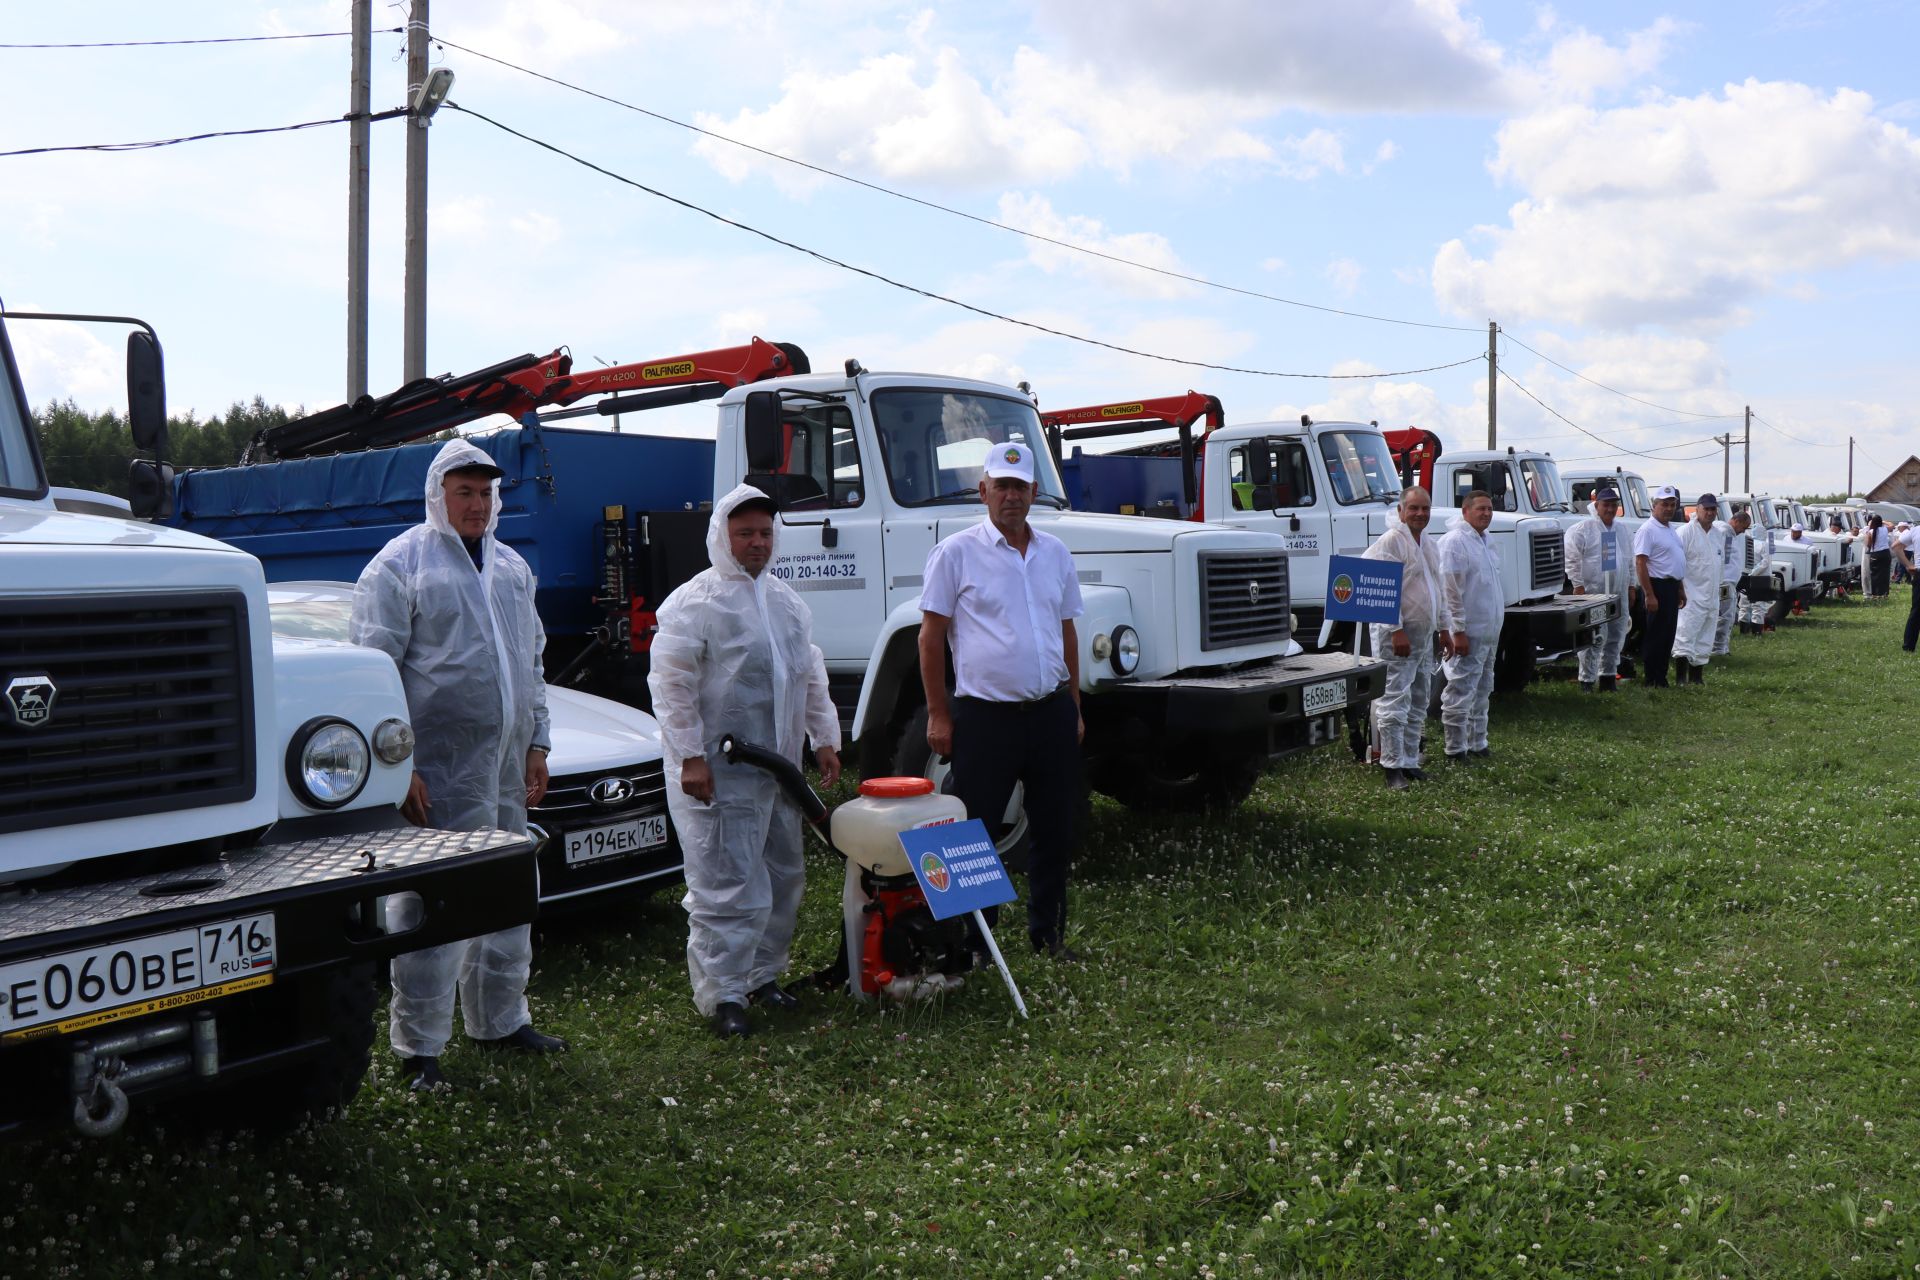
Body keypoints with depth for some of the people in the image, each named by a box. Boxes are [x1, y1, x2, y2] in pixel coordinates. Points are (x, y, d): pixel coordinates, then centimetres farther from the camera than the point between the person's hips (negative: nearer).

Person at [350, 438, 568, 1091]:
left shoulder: (512, 566, 16)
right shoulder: (401, 563, -4)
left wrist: (536, 743, 14)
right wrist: (399, 765, -15)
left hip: (507, 769, 7)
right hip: (439, 770, -7)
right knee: (428, 906, -2)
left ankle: (499, 1020, 29)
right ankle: (418, 1047, 9)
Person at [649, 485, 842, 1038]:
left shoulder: (787, 601, 15)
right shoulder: (694, 602, -9)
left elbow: (811, 675, 22)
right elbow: (671, 685, -14)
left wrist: (825, 738, 16)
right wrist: (690, 757, -18)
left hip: (779, 770, 8)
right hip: (717, 774, -8)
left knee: (783, 878, 14)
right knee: (728, 886, -6)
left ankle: (763, 974, 29)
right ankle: (722, 996, 4)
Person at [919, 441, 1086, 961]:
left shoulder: (1055, 553, 12)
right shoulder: (956, 553, -3)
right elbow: (931, 636, -3)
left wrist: (1073, 707, 14)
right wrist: (939, 715, -7)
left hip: (1051, 713, 5)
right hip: (985, 716, -4)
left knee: (1054, 829, 11)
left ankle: (1048, 934, 26)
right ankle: (972, 942, 17)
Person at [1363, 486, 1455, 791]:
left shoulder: (1430, 546, 18)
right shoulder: (1390, 541, -11)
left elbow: (1438, 591, 27)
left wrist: (1444, 628, 23)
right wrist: (1396, 630, -23)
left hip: (1424, 636, 9)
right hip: (1397, 635, -9)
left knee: (1418, 704, 13)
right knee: (1394, 703, -9)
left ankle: (1410, 762, 21)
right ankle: (1393, 768, -6)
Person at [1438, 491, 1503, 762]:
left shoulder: (1484, 541, 17)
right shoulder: (1454, 541, -14)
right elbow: (1451, 590, -19)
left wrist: (1500, 609, 21)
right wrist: (1459, 630, -22)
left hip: (1489, 632, 10)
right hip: (1469, 633, -10)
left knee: (1482, 691, 17)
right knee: (1461, 692, -6)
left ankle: (1477, 744, 26)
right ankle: (1456, 749, -1)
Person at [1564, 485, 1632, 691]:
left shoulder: (1621, 531, 16)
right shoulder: (1582, 529, -6)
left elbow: (1629, 562, 24)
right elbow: (1572, 559, -10)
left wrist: (1631, 586, 19)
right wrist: (1578, 586, -14)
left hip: (1619, 595, 7)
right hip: (1593, 594, -7)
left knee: (1616, 637, 10)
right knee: (1594, 639, -9)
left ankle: (1608, 676, 21)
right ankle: (1587, 680, -4)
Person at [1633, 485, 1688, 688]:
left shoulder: (1671, 529, 16)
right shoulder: (1648, 529, -13)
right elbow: (1640, 563, -20)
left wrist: (1681, 589, 21)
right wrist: (1649, 595, -24)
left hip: (1671, 586, 9)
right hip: (1657, 586, -9)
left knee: (1667, 635, 12)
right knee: (1655, 636, -5)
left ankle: (1661, 678, 18)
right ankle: (1652, 681, -1)